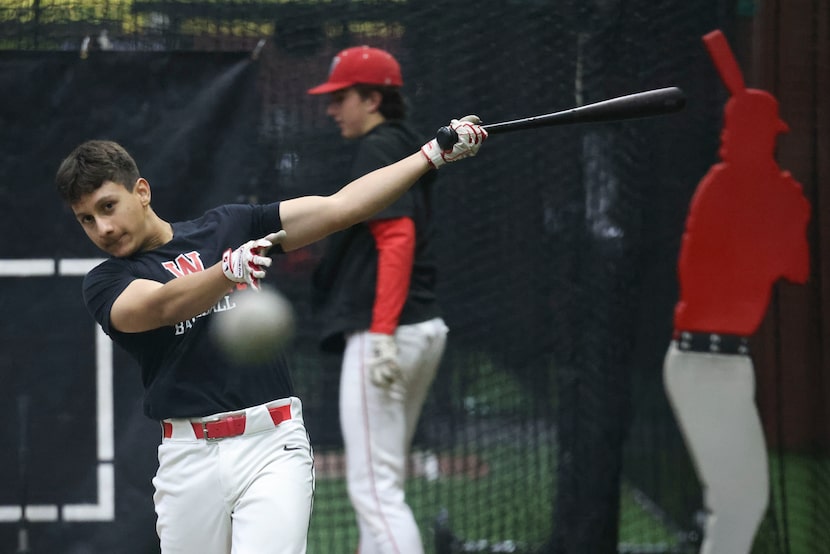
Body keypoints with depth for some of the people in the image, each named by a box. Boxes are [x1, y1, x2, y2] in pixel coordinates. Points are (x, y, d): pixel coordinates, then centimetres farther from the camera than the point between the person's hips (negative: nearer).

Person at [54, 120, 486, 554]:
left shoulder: (229, 227, 13)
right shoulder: (105, 283, 6)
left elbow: (338, 208, 10)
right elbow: (163, 305, -16)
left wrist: (434, 154, 4)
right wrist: (229, 270, -35)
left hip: (273, 444, -1)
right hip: (189, 457, 1)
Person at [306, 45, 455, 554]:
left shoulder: (378, 150, -10)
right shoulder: (409, 147, 19)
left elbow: (398, 238, -21)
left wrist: (382, 333, -25)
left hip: (386, 333, -10)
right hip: (425, 327, 10)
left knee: (374, 487, -12)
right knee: (382, 482, 16)